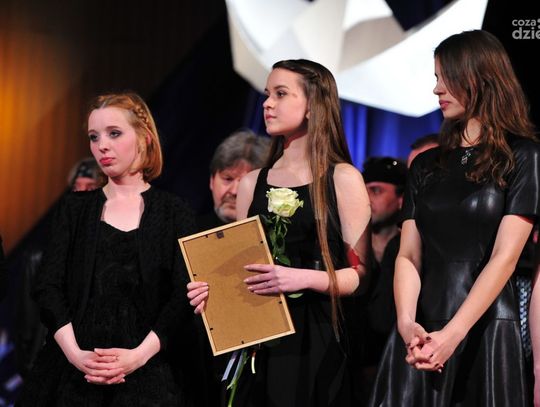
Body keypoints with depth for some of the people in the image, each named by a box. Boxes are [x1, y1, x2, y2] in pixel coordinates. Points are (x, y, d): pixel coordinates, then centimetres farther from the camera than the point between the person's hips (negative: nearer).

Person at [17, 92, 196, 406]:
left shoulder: (174, 212, 5)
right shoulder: (75, 209, 10)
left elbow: (182, 296, -3)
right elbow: (48, 287, 2)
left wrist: (140, 355, -17)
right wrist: (75, 353, -14)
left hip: (144, 371, -2)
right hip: (73, 370, 2)